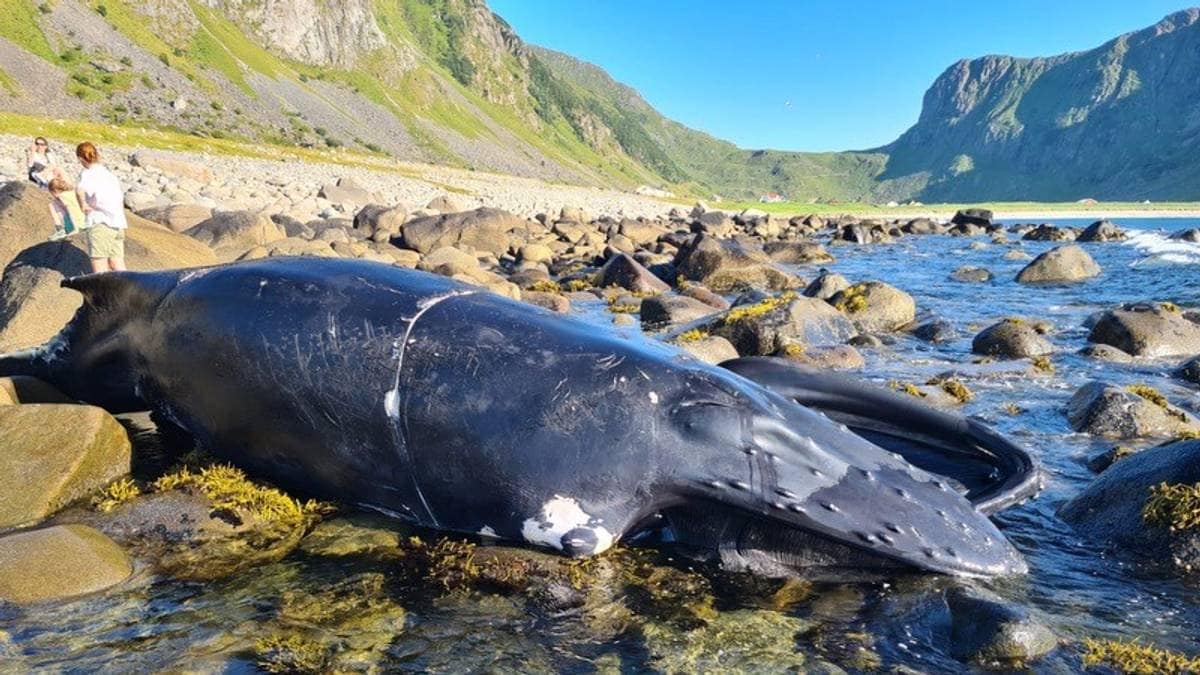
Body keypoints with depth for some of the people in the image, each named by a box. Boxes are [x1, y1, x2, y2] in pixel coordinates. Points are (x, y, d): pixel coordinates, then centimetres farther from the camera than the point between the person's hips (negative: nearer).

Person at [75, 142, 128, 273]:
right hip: (118, 223, 7)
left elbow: (80, 189, -29)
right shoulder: (109, 173, 17)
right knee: (117, 264, 11)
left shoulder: (88, 174, -7)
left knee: (99, 265, -3)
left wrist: (83, 205, -14)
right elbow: (121, 196, 29)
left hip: (100, 223, -7)